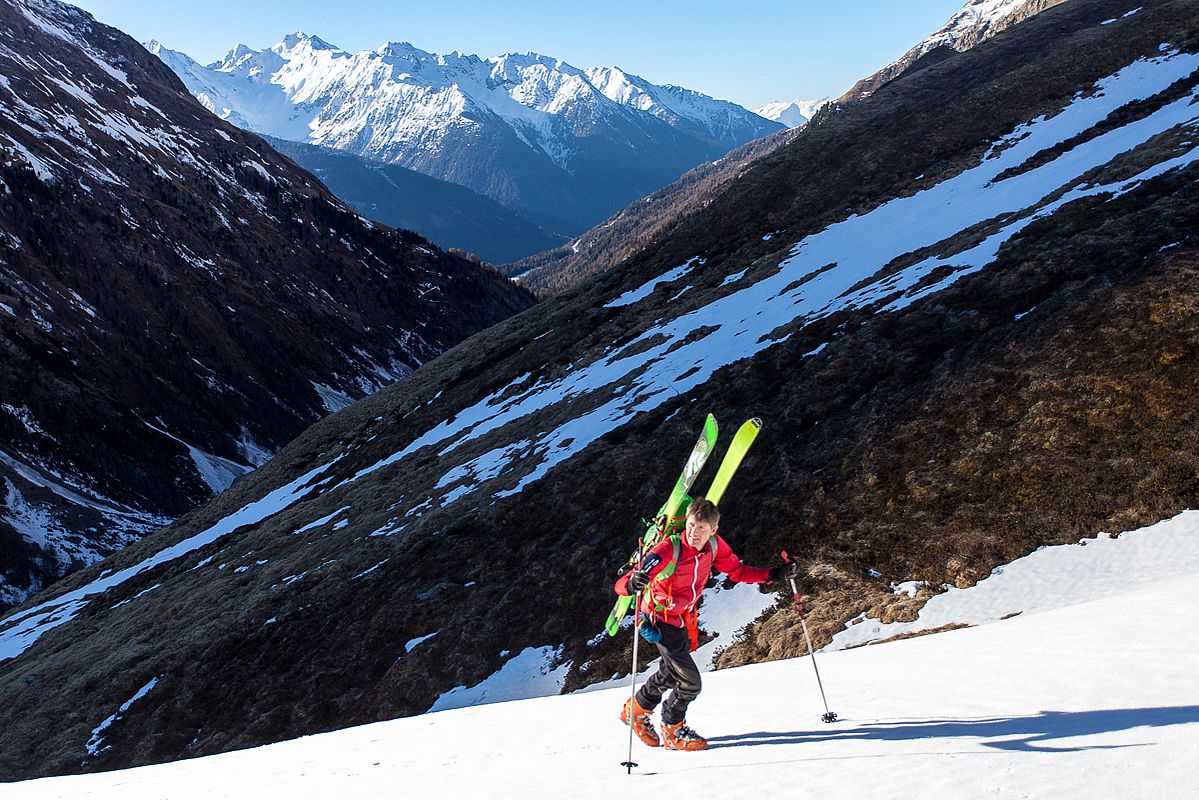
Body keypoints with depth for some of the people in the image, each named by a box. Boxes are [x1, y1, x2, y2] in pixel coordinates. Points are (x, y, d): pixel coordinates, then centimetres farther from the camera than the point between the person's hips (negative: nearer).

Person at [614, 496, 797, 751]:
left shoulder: (714, 545, -13)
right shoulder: (669, 549, -32)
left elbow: (737, 570, 4)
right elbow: (621, 585, -36)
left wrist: (774, 574, -7)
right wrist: (632, 583, -60)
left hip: (684, 619, 7)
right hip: (660, 619, -7)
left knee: (670, 674, 25)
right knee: (689, 682, -8)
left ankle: (636, 710, 50)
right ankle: (672, 731, 20)